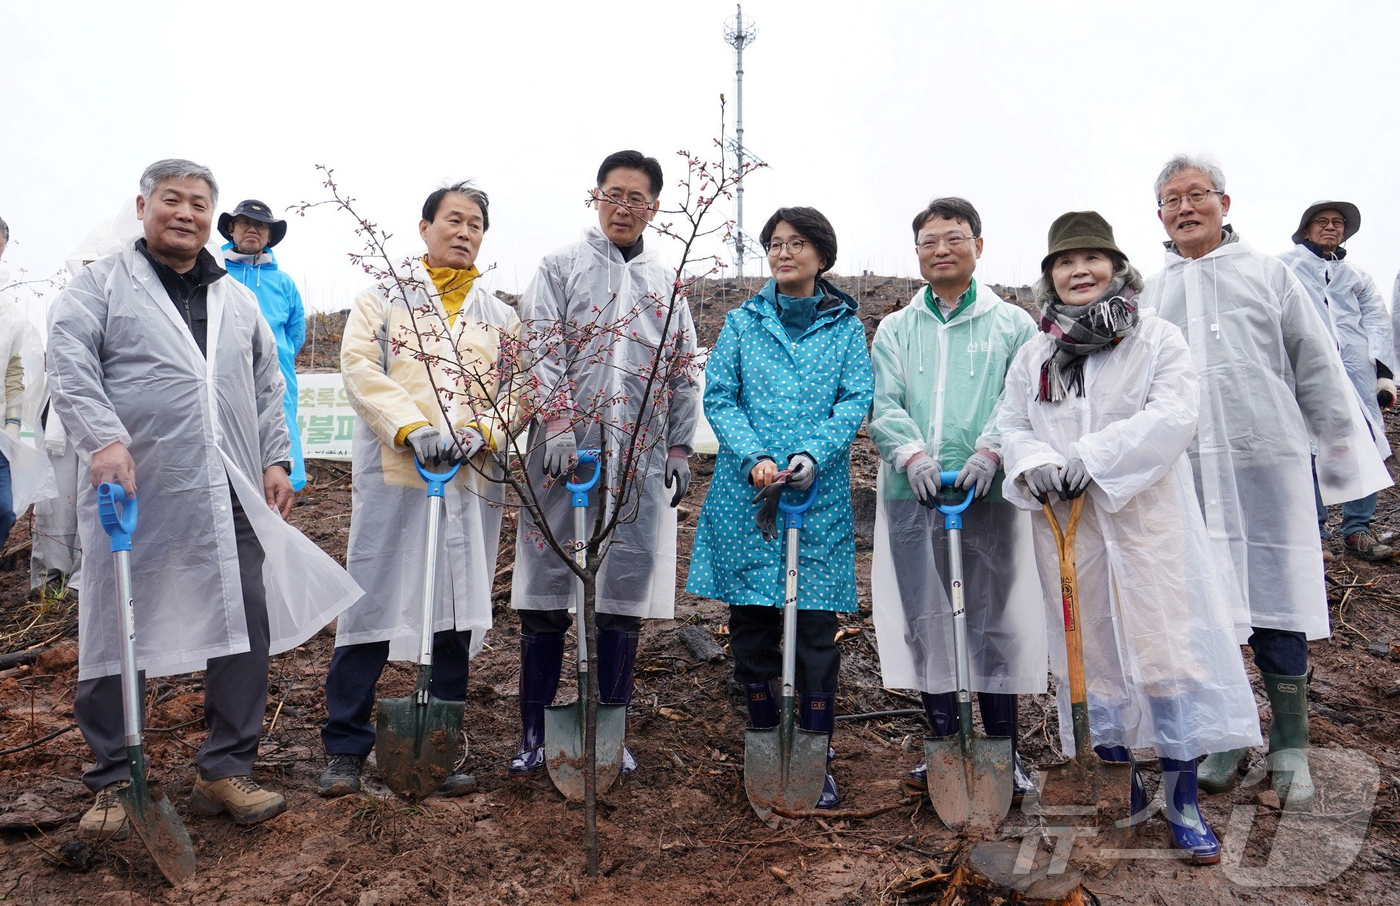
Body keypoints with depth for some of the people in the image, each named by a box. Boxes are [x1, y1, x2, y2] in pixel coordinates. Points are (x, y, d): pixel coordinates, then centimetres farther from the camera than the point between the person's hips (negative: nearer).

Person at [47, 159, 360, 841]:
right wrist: (104, 440, -23)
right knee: (114, 637, 5)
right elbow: (70, 369, -8)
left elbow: (267, 388, 20)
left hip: (229, 501, 4)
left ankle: (226, 771, 17)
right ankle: (111, 784, 22)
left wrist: (275, 459, 10)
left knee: (246, 630, 3)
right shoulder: (100, 286, 5)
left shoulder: (238, 300, 19)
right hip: (135, 498, -3)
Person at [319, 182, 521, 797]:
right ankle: (346, 747, 12)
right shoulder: (382, 300, 11)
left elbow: (517, 388, 9)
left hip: (471, 481, 3)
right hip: (392, 475, -2)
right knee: (372, 604, -1)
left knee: (459, 610, 6)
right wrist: (413, 428, -18)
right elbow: (361, 370, -3)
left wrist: (482, 434, -11)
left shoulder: (500, 317, 19)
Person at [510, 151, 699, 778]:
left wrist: (679, 451, 8)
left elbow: (684, 375, 15)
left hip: (641, 459, 3)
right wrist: (559, 425, -16)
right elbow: (542, 350, -4)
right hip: (566, 451, -2)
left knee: (625, 594, 5)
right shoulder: (560, 268, 7)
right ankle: (534, 733, 13)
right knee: (547, 590, 1)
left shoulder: (668, 284, 16)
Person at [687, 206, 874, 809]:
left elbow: (856, 400, 0)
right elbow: (718, 398, 3)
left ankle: (819, 762, 11)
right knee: (749, 624, 7)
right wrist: (754, 457, -13)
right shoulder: (742, 322, 11)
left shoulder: (845, 327, 10)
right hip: (745, 491, 1)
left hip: (819, 494, -1)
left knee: (815, 629, -1)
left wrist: (811, 454, -17)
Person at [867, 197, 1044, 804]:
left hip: (988, 495, -2)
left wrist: (990, 450, -20)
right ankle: (944, 744, 20)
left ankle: (1004, 754, 15)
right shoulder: (894, 329, 15)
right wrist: (912, 454, -15)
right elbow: (882, 405, 3)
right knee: (924, 622, 6)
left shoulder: (1013, 325, 10)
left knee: (995, 621, 1)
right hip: (912, 497, 2)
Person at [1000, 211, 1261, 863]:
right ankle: (1123, 789, 26)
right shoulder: (1032, 355, 12)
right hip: (1066, 526, 3)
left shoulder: (1158, 339, 1)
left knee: (1166, 648, -3)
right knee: (1091, 651, 10)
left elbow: (1171, 417, -12)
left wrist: (1091, 457, -22)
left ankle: (1182, 801, 11)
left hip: (1146, 519, -3)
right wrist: (1033, 463, -13)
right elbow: (1011, 424, 9)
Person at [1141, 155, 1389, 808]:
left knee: (1275, 606, 1)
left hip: (1267, 465, -2)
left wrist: (1345, 456, 6)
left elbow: (1317, 370, 8)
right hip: (1183, 474, 2)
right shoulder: (1149, 297, 13)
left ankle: (1290, 747, 17)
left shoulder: (1267, 274, 9)